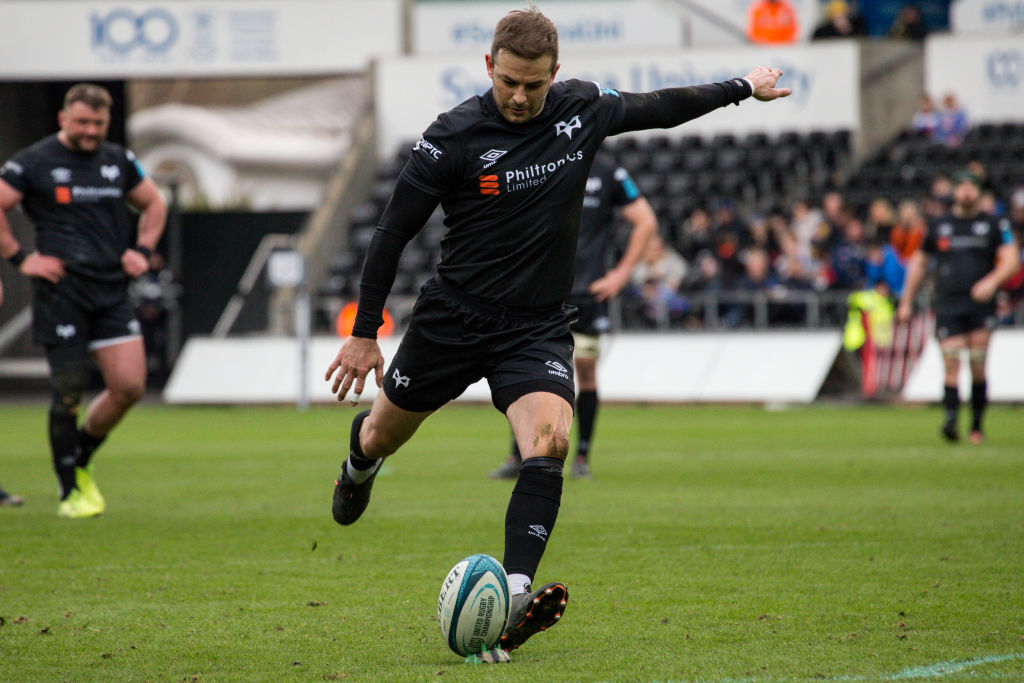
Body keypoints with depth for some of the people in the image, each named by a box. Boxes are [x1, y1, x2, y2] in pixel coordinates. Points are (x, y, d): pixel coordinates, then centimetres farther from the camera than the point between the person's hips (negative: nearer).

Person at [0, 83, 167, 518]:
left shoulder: (119, 162, 12)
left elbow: (154, 204, 25)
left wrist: (142, 250, 12)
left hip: (112, 291, 5)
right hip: (61, 294, -5)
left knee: (129, 385, -4)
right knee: (68, 392, -4)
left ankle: (80, 461, 20)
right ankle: (70, 492, 9)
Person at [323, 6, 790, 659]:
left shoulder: (583, 108, -3)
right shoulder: (455, 136, -14)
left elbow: (659, 107, 18)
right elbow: (394, 232, -7)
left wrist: (744, 86, 26)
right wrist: (364, 333, -7)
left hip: (538, 328, 1)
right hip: (454, 317, -1)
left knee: (550, 440, -25)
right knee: (383, 435, 16)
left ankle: (513, 602, -35)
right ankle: (360, 463, 57)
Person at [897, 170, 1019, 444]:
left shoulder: (994, 225, 9)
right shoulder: (938, 226, 13)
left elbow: (1011, 259, 2)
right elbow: (919, 262, 22)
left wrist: (992, 281, -17)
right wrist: (906, 302, 20)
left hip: (980, 305, -1)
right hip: (947, 306, 1)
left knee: (978, 367, -5)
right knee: (951, 364, -13)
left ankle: (977, 426, 6)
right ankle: (951, 419, -20)